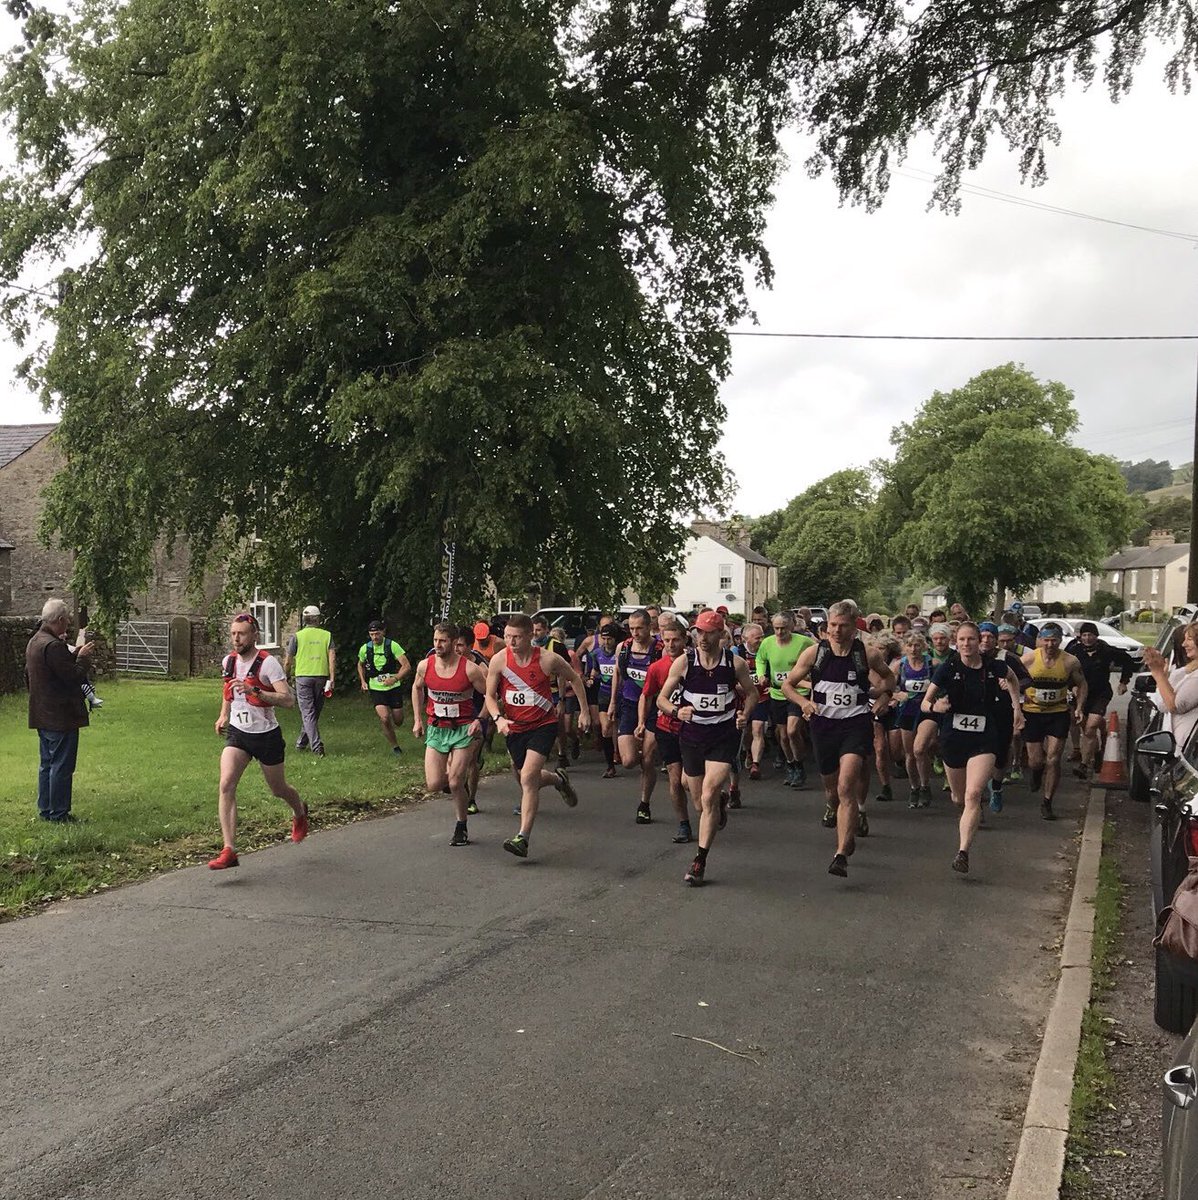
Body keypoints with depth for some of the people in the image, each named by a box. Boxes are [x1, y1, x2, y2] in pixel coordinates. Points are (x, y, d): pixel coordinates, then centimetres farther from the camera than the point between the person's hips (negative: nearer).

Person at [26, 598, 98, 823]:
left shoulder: (34, 642, 10)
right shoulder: (54, 646, -22)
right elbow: (75, 677, -25)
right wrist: (83, 656, -8)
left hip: (42, 716, 10)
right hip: (61, 717, -10)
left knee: (46, 763, 17)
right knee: (62, 766, -3)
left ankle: (45, 810, 24)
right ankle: (59, 814, 2)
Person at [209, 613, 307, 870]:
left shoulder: (268, 663, -17)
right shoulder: (228, 662, 2)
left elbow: (289, 700, -25)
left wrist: (254, 690, -34)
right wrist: (224, 714, 15)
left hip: (266, 734, -4)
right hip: (237, 733, 4)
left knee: (278, 789, 13)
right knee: (226, 785, -17)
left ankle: (300, 813, 49)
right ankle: (229, 850, -18)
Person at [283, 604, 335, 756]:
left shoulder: (296, 636, 1)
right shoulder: (327, 635, 5)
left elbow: (288, 661, 2)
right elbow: (332, 659, -5)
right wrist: (331, 680, -5)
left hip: (303, 677, -2)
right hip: (322, 677, 2)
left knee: (308, 713, -3)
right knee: (315, 713, 16)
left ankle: (317, 747, -15)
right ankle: (302, 742, 28)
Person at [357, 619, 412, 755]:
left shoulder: (393, 646, -11)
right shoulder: (365, 649, -3)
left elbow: (407, 666, -16)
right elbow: (360, 665, 20)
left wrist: (395, 678, -31)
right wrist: (363, 681, 8)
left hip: (393, 688, 0)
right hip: (376, 689, 0)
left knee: (398, 721, 5)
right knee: (385, 718, -20)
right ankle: (395, 747, -1)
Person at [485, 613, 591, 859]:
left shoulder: (548, 659, -14)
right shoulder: (499, 660, -9)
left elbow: (574, 679, 3)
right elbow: (490, 695, 1)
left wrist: (585, 711, 4)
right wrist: (498, 718, -18)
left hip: (543, 725, -4)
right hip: (515, 728, 4)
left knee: (528, 778, -18)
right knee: (524, 779, 15)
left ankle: (523, 838, -16)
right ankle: (558, 779, 48)